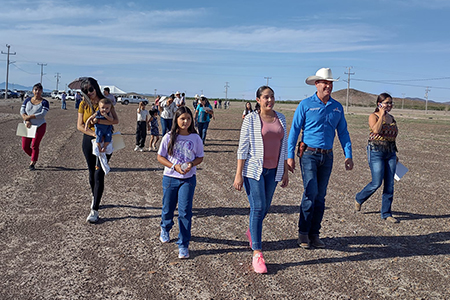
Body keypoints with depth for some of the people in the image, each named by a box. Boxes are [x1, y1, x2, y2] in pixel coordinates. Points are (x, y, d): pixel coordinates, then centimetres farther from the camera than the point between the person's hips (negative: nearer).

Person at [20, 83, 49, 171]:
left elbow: (42, 114, -17)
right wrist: (27, 121, -17)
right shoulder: (27, 100, 7)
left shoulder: (44, 102, -5)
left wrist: (29, 116, -17)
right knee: (25, 147, 3)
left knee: (34, 145, -9)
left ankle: (32, 163, 6)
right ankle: (34, 157, 30)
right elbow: (22, 111, -1)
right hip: (28, 126, 4)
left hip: (40, 126, -4)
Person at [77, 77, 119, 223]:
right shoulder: (83, 104, 3)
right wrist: (94, 133, -17)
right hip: (88, 140, 3)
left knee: (99, 174, -10)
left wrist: (99, 121, -27)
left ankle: (94, 210, -10)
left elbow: (116, 120, -13)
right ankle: (95, 198, 37)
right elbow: (80, 126, -1)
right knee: (92, 172, 13)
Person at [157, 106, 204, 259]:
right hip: (170, 178, 1)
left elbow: (200, 157, 5)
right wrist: (174, 166, -16)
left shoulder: (195, 138, -2)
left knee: (185, 211, -5)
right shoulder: (169, 137, -4)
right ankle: (165, 229, 47)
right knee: (168, 208, 14)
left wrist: (192, 164, -16)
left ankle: (183, 245, 6)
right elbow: (160, 157, -1)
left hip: (188, 179, -1)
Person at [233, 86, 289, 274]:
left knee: (265, 207, 14)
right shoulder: (251, 119, -5)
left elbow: (283, 146, 14)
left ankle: (251, 232, 45)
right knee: (258, 208, -9)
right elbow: (242, 147, -7)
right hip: (254, 169, -5)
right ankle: (257, 254, -2)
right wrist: (238, 174, -11)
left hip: (273, 170, 5)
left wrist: (285, 171, 13)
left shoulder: (281, 118, 9)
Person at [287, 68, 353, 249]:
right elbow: (294, 130, -4)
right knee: (311, 192, -12)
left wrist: (348, 155, 5)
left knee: (320, 196, 7)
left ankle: (314, 234, 17)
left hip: (327, 156, 4)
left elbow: (343, 132, 13)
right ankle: (303, 233, 3)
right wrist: (290, 156, -8)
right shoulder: (306, 105, -3)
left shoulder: (337, 107, 10)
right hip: (309, 154, -4)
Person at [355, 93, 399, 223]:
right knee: (377, 183, -9)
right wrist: (382, 115, -17)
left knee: (389, 184, 2)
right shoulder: (373, 116, -3)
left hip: (390, 153, 6)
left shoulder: (391, 118, 15)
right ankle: (359, 199, 19)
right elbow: (376, 130, -23)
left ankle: (386, 213, 11)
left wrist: (395, 155, 21)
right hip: (376, 152, -6)